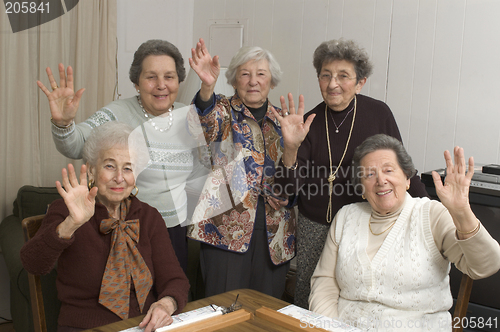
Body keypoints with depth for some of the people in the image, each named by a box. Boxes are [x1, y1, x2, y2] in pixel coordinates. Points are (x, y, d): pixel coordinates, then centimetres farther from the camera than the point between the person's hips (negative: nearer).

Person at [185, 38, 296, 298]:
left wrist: (287, 193, 1)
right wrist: (207, 86, -44)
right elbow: (209, 122, -24)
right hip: (228, 223, -4)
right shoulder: (225, 113, 2)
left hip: (273, 228, 4)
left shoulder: (281, 119, 13)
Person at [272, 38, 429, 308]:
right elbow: (289, 187, -7)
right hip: (314, 226, 1)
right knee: (306, 302, 9)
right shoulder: (310, 122, -2)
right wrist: (291, 148, -23)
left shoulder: (378, 114, -4)